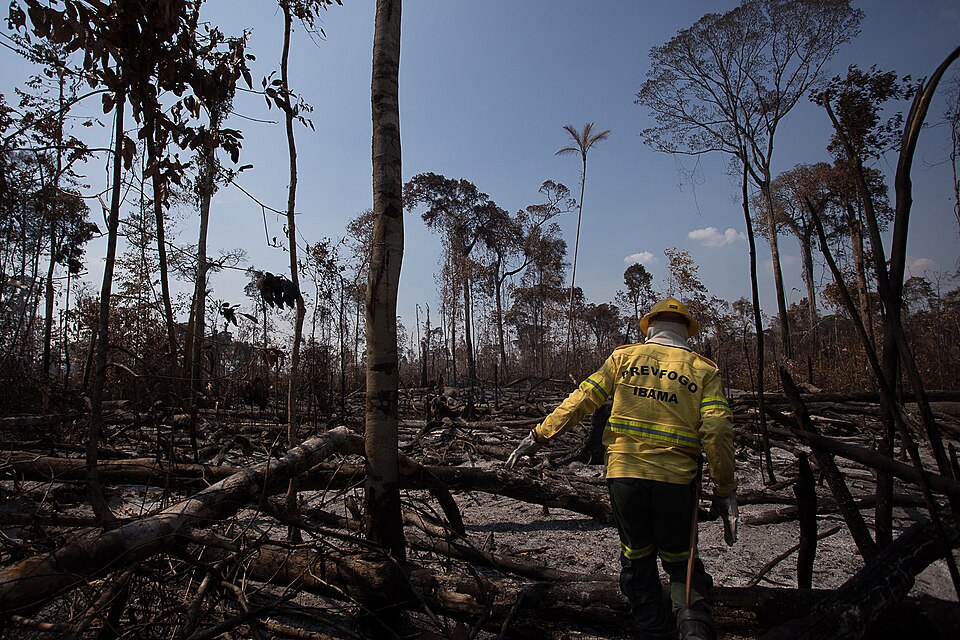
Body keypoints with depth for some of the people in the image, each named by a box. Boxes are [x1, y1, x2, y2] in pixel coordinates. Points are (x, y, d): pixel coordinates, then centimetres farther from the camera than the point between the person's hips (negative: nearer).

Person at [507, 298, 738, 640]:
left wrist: (539, 435, 7)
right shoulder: (704, 369, 6)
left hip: (624, 474, 0)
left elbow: (581, 400, 1)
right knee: (681, 561, 18)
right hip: (676, 481, 0)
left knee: (637, 560, 19)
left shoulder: (624, 357, 7)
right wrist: (725, 492, 4)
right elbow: (717, 432, -2)